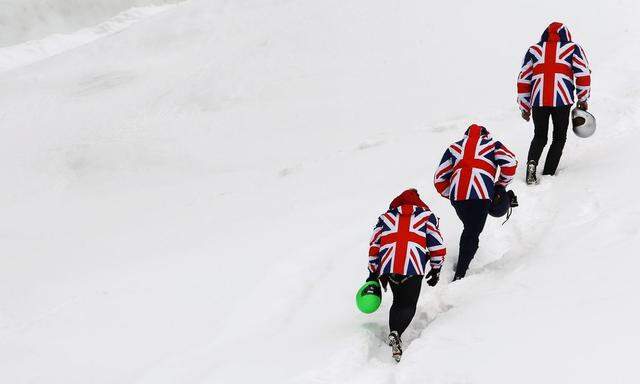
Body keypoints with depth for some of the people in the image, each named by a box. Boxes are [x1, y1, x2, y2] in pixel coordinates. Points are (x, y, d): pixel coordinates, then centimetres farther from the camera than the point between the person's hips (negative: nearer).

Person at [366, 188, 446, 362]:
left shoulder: (385, 217, 25)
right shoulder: (426, 215, 21)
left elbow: (374, 247, 20)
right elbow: (437, 244, 15)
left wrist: (373, 273, 25)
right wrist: (436, 269, 24)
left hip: (387, 264, 2)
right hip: (414, 266, -2)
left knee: (398, 300, 23)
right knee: (408, 304, 5)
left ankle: (392, 332, 3)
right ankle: (396, 333, -21)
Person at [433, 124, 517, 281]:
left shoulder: (454, 147, 30)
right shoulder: (493, 144, 24)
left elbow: (440, 180, 23)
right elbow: (510, 162, 6)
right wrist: (501, 184, 19)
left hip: (457, 193, 3)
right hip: (481, 193, -3)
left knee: (469, 228, 25)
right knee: (472, 232, 0)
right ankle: (460, 274, -10)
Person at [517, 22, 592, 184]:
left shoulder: (533, 50, 18)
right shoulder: (573, 48, 13)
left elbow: (523, 79, 16)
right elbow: (583, 75, 4)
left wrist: (525, 107, 22)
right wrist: (583, 100, 14)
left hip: (538, 101, 2)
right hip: (562, 100, -2)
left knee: (539, 137, 16)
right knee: (559, 138, 14)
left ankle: (532, 163, -12)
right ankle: (548, 174, 4)